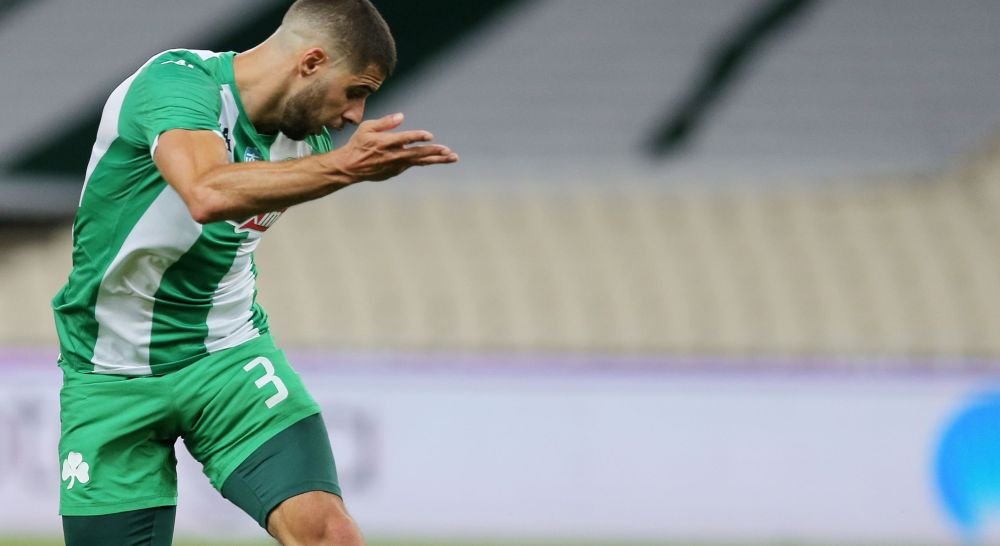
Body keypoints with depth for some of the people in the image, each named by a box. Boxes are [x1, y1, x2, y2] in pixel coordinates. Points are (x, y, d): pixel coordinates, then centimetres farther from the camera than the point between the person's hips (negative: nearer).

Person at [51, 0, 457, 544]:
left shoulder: (307, 133, 0)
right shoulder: (178, 82, -21)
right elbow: (209, 194, -43)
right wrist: (344, 166, -45)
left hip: (230, 356, 4)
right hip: (111, 377, -4)